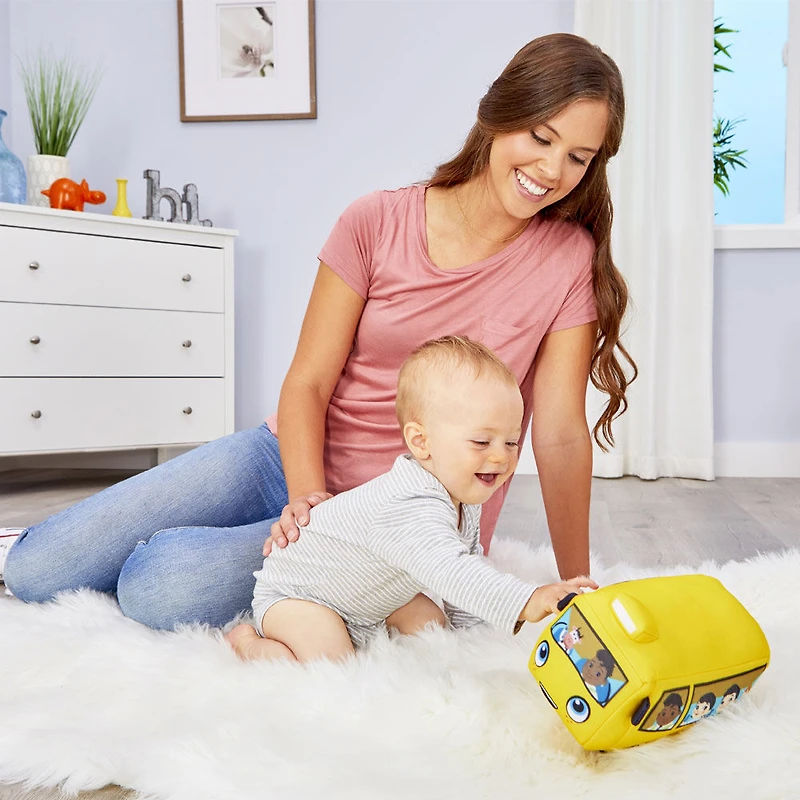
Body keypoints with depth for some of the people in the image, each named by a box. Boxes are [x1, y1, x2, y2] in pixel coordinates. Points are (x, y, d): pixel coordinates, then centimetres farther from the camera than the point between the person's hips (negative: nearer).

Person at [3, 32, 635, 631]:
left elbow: (561, 435, -7)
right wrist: (308, 498, -22)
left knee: (162, 589, -24)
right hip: (293, 458, 2)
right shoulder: (376, 223, -4)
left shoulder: (571, 258, -6)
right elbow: (307, 383, -6)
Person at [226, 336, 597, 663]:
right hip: (294, 593, -9)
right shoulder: (410, 509, -41)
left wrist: (469, 627, 7)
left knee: (431, 623, 4)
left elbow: (469, 563, 8)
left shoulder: (465, 502, -8)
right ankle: (249, 643, 0)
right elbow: (451, 573, -55)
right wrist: (530, 602, -63)